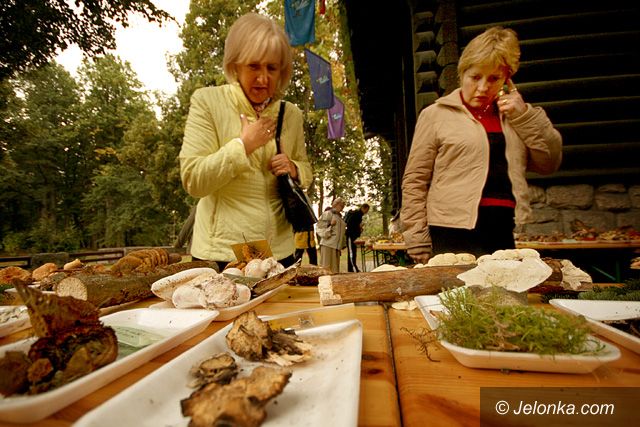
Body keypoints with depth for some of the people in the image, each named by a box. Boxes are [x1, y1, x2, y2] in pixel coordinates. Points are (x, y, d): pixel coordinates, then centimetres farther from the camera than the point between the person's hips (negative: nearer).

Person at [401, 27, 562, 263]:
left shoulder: (511, 115, 15)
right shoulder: (436, 115, 1)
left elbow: (549, 162, 12)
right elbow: (415, 181, -3)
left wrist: (524, 114, 1)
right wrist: (418, 242, -7)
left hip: (504, 234, 5)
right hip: (454, 235, -4)